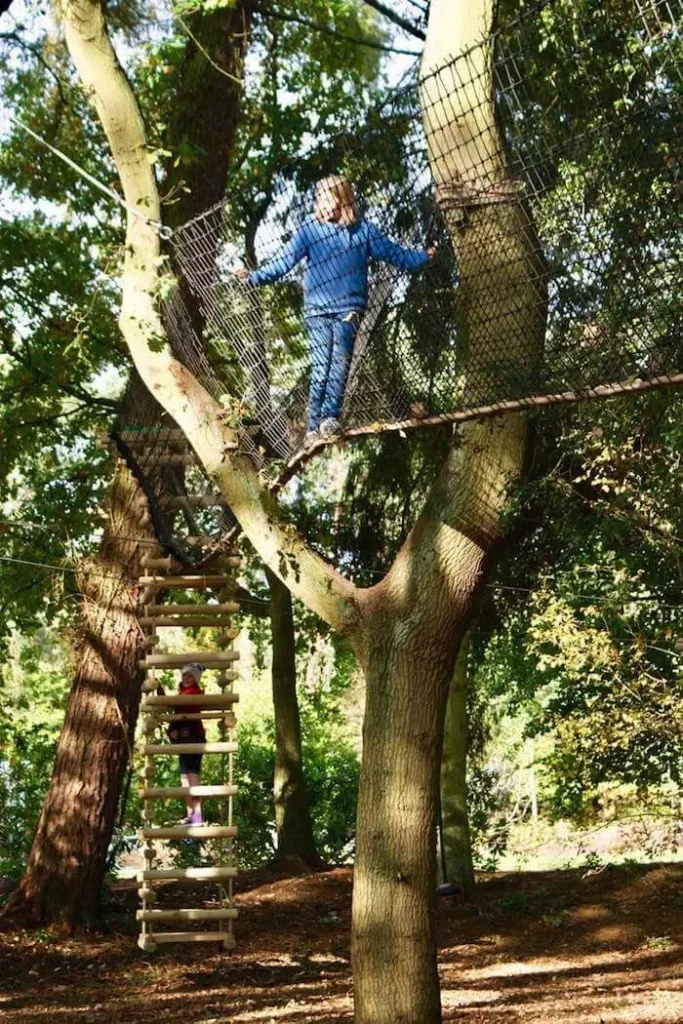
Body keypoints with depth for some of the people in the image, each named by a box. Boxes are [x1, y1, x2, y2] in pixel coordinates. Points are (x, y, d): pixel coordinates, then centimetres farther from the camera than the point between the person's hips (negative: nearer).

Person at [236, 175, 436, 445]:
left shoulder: (362, 230, 8)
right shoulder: (310, 230, 4)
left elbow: (394, 253, 15)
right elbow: (284, 261, 0)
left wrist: (423, 256, 12)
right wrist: (255, 277, -10)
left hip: (349, 308, 1)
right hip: (317, 309, -1)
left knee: (340, 361, -15)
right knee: (320, 368, -7)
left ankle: (330, 418, -17)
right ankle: (314, 427, -6)